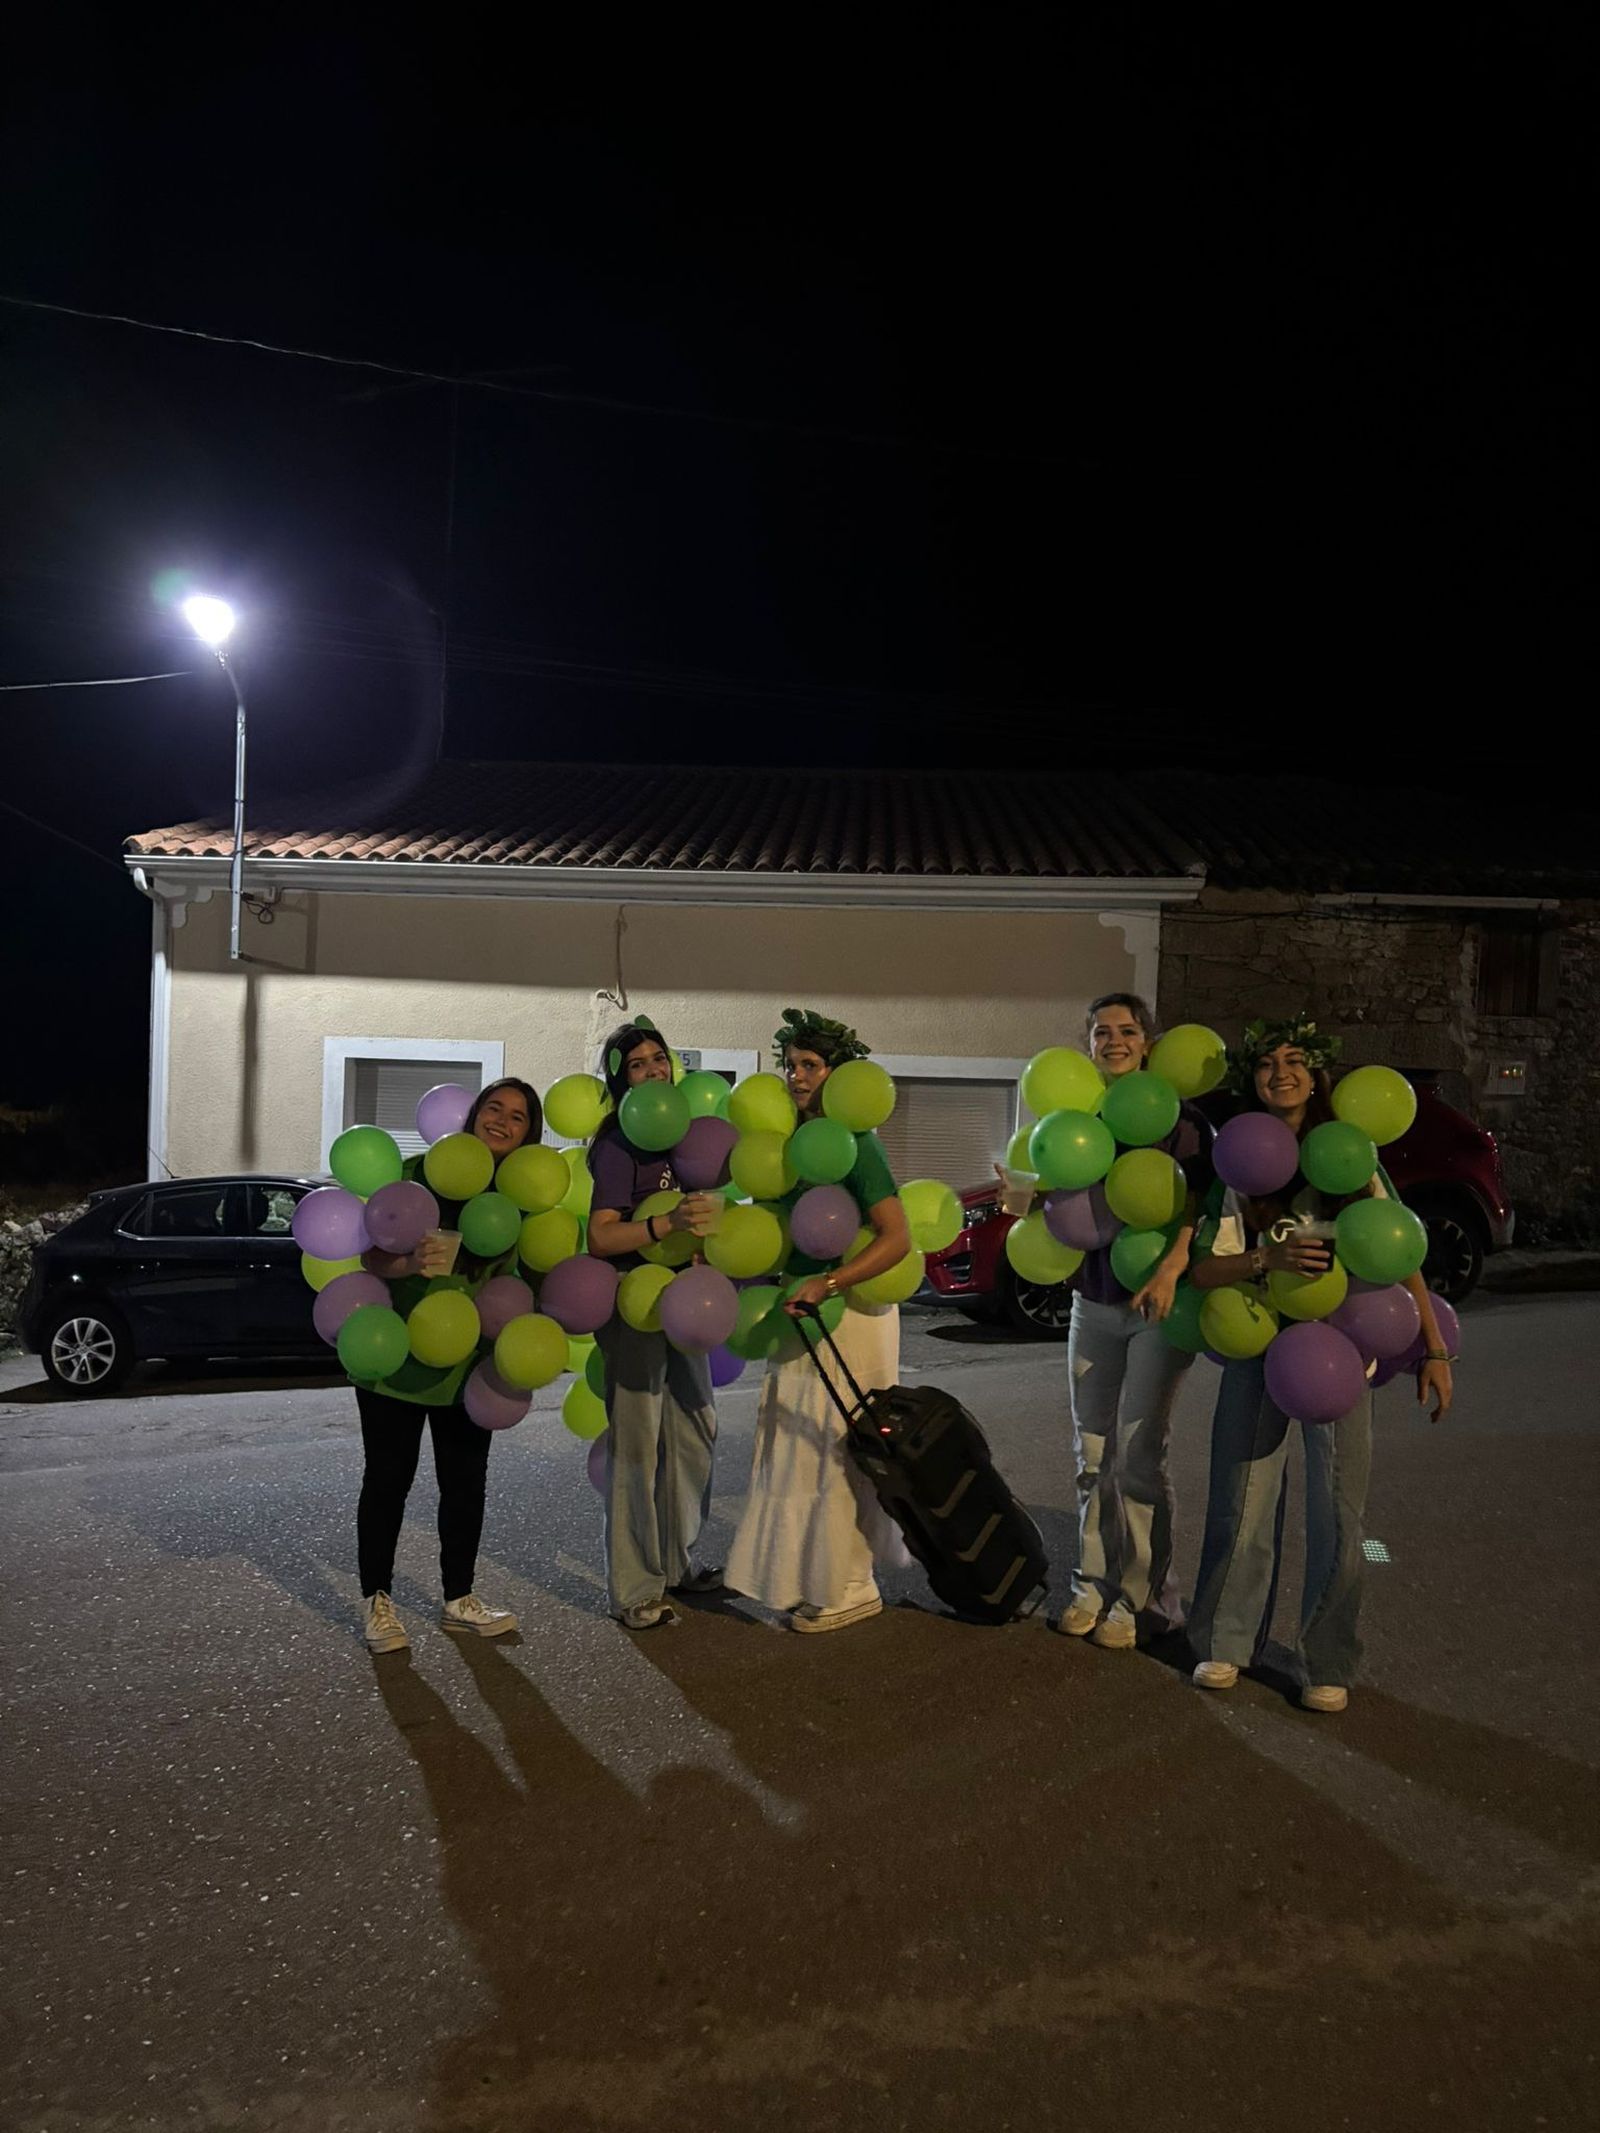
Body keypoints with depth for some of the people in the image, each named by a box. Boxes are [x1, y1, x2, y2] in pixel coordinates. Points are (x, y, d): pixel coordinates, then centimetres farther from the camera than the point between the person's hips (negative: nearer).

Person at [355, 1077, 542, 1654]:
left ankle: (459, 1600, 28)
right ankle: (376, 1602, 21)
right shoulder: (421, 1171, -10)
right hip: (396, 1357, -4)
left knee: (466, 1483, 12)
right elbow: (373, 1255, -13)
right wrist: (410, 1263, -33)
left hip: (468, 1366, 4)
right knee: (388, 1480, 6)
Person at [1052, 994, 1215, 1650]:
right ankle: (1093, 1586, 23)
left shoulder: (1180, 1119, -7)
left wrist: (1171, 1268, -30)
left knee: (1138, 1454, -4)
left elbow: (1199, 1202, -17)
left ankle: (1143, 1600, 9)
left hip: (1157, 1305, -5)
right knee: (1092, 1453, 11)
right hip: (1093, 1304, 5)